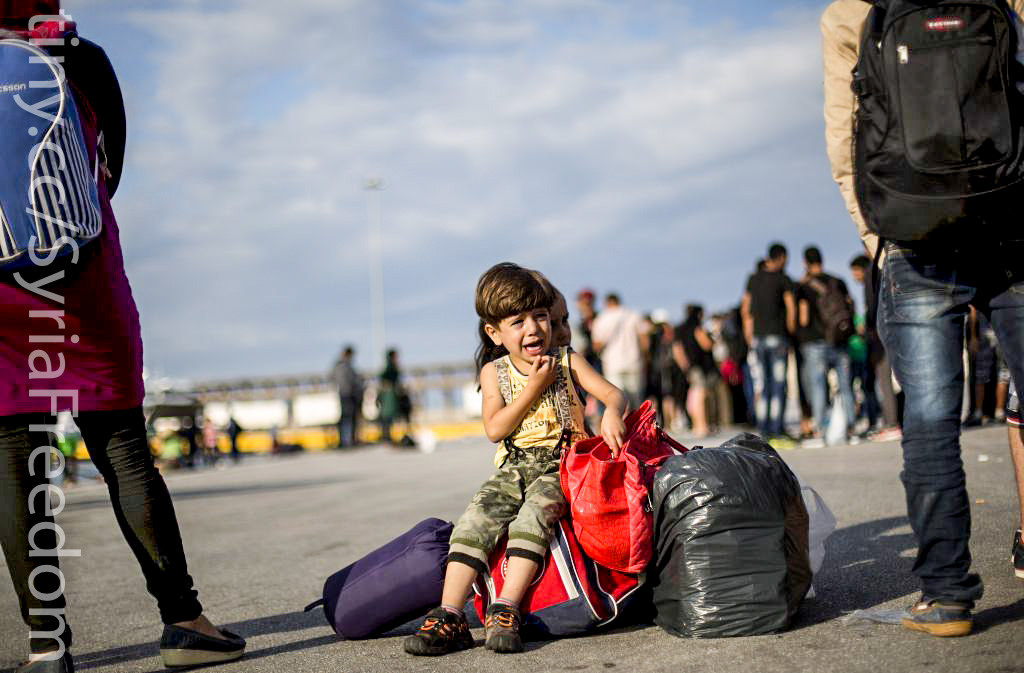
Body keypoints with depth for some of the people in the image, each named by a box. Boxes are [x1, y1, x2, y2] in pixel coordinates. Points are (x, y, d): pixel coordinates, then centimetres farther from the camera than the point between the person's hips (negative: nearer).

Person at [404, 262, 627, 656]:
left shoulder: (566, 361, 5)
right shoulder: (494, 372, 7)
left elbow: (613, 394, -3)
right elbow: (494, 429, -5)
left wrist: (612, 413, -28)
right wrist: (535, 388, -11)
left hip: (559, 465, -2)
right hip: (513, 468, 2)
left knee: (532, 515, -31)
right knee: (476, 518, -20)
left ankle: (506, 610, -34)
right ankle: (450, 616, -24)